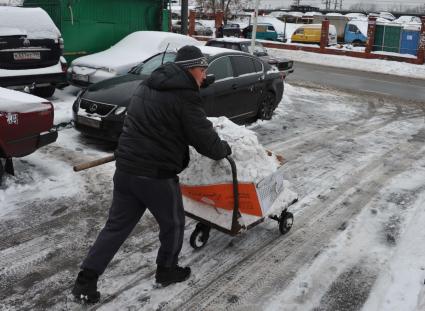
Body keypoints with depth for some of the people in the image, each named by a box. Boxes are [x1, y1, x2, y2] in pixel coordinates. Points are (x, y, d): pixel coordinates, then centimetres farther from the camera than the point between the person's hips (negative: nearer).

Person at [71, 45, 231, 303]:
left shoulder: (147, 86, 15)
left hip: (125, 169, 8)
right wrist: (225, 149, 10)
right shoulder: (185, 96, -13)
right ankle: (167, 270, 35)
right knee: (173, 224, 17)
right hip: (157, 175, -7)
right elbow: (205, 139, -9)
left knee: (117, 225, 16)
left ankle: (86, 279, 17)